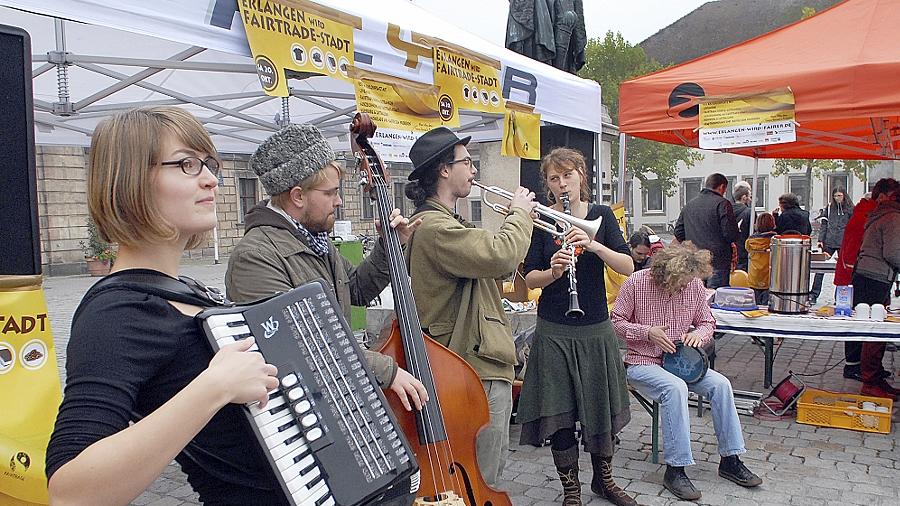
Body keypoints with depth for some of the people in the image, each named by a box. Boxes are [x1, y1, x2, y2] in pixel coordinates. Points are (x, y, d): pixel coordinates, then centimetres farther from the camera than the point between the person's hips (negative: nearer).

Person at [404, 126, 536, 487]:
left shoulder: (445, 221, 16)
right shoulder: (433, 225, -21)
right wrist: (519, 213, -12)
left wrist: (519, 219, 10)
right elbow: (501, 255, -31)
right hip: (476, 369, -11)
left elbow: (489, 263, 20)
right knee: (480, 478, 2)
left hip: (484, 363, 11)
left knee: (492, 466, 23)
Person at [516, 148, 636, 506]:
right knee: (559, 413, 3)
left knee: (602, 407, 12)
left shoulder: (601, 215, 1)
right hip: (554, 332, -1)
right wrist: (553, 271, -25)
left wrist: (593, 245, -25)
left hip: (596, 329, 2)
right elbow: (530, 279, -5)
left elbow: (628, 266, -9)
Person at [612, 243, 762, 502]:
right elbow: (616, 323, -7)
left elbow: (708, 322, 12)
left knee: (720, 384, -16)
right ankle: (675, 469, -26)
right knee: (676, 387, -34)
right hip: (641, 362, -5)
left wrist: (699, 333, -11)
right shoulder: (637, 283, -14)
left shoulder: (694, 285, -1)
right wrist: (647, 332, -20)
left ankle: (730, 460, -1)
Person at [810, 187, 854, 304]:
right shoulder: (829, 207, 9)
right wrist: (820, 239, 2)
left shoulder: (850, 208, 3)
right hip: (829, 242, 2)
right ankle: (813, 294, 1)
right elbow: (824, 224, 10)